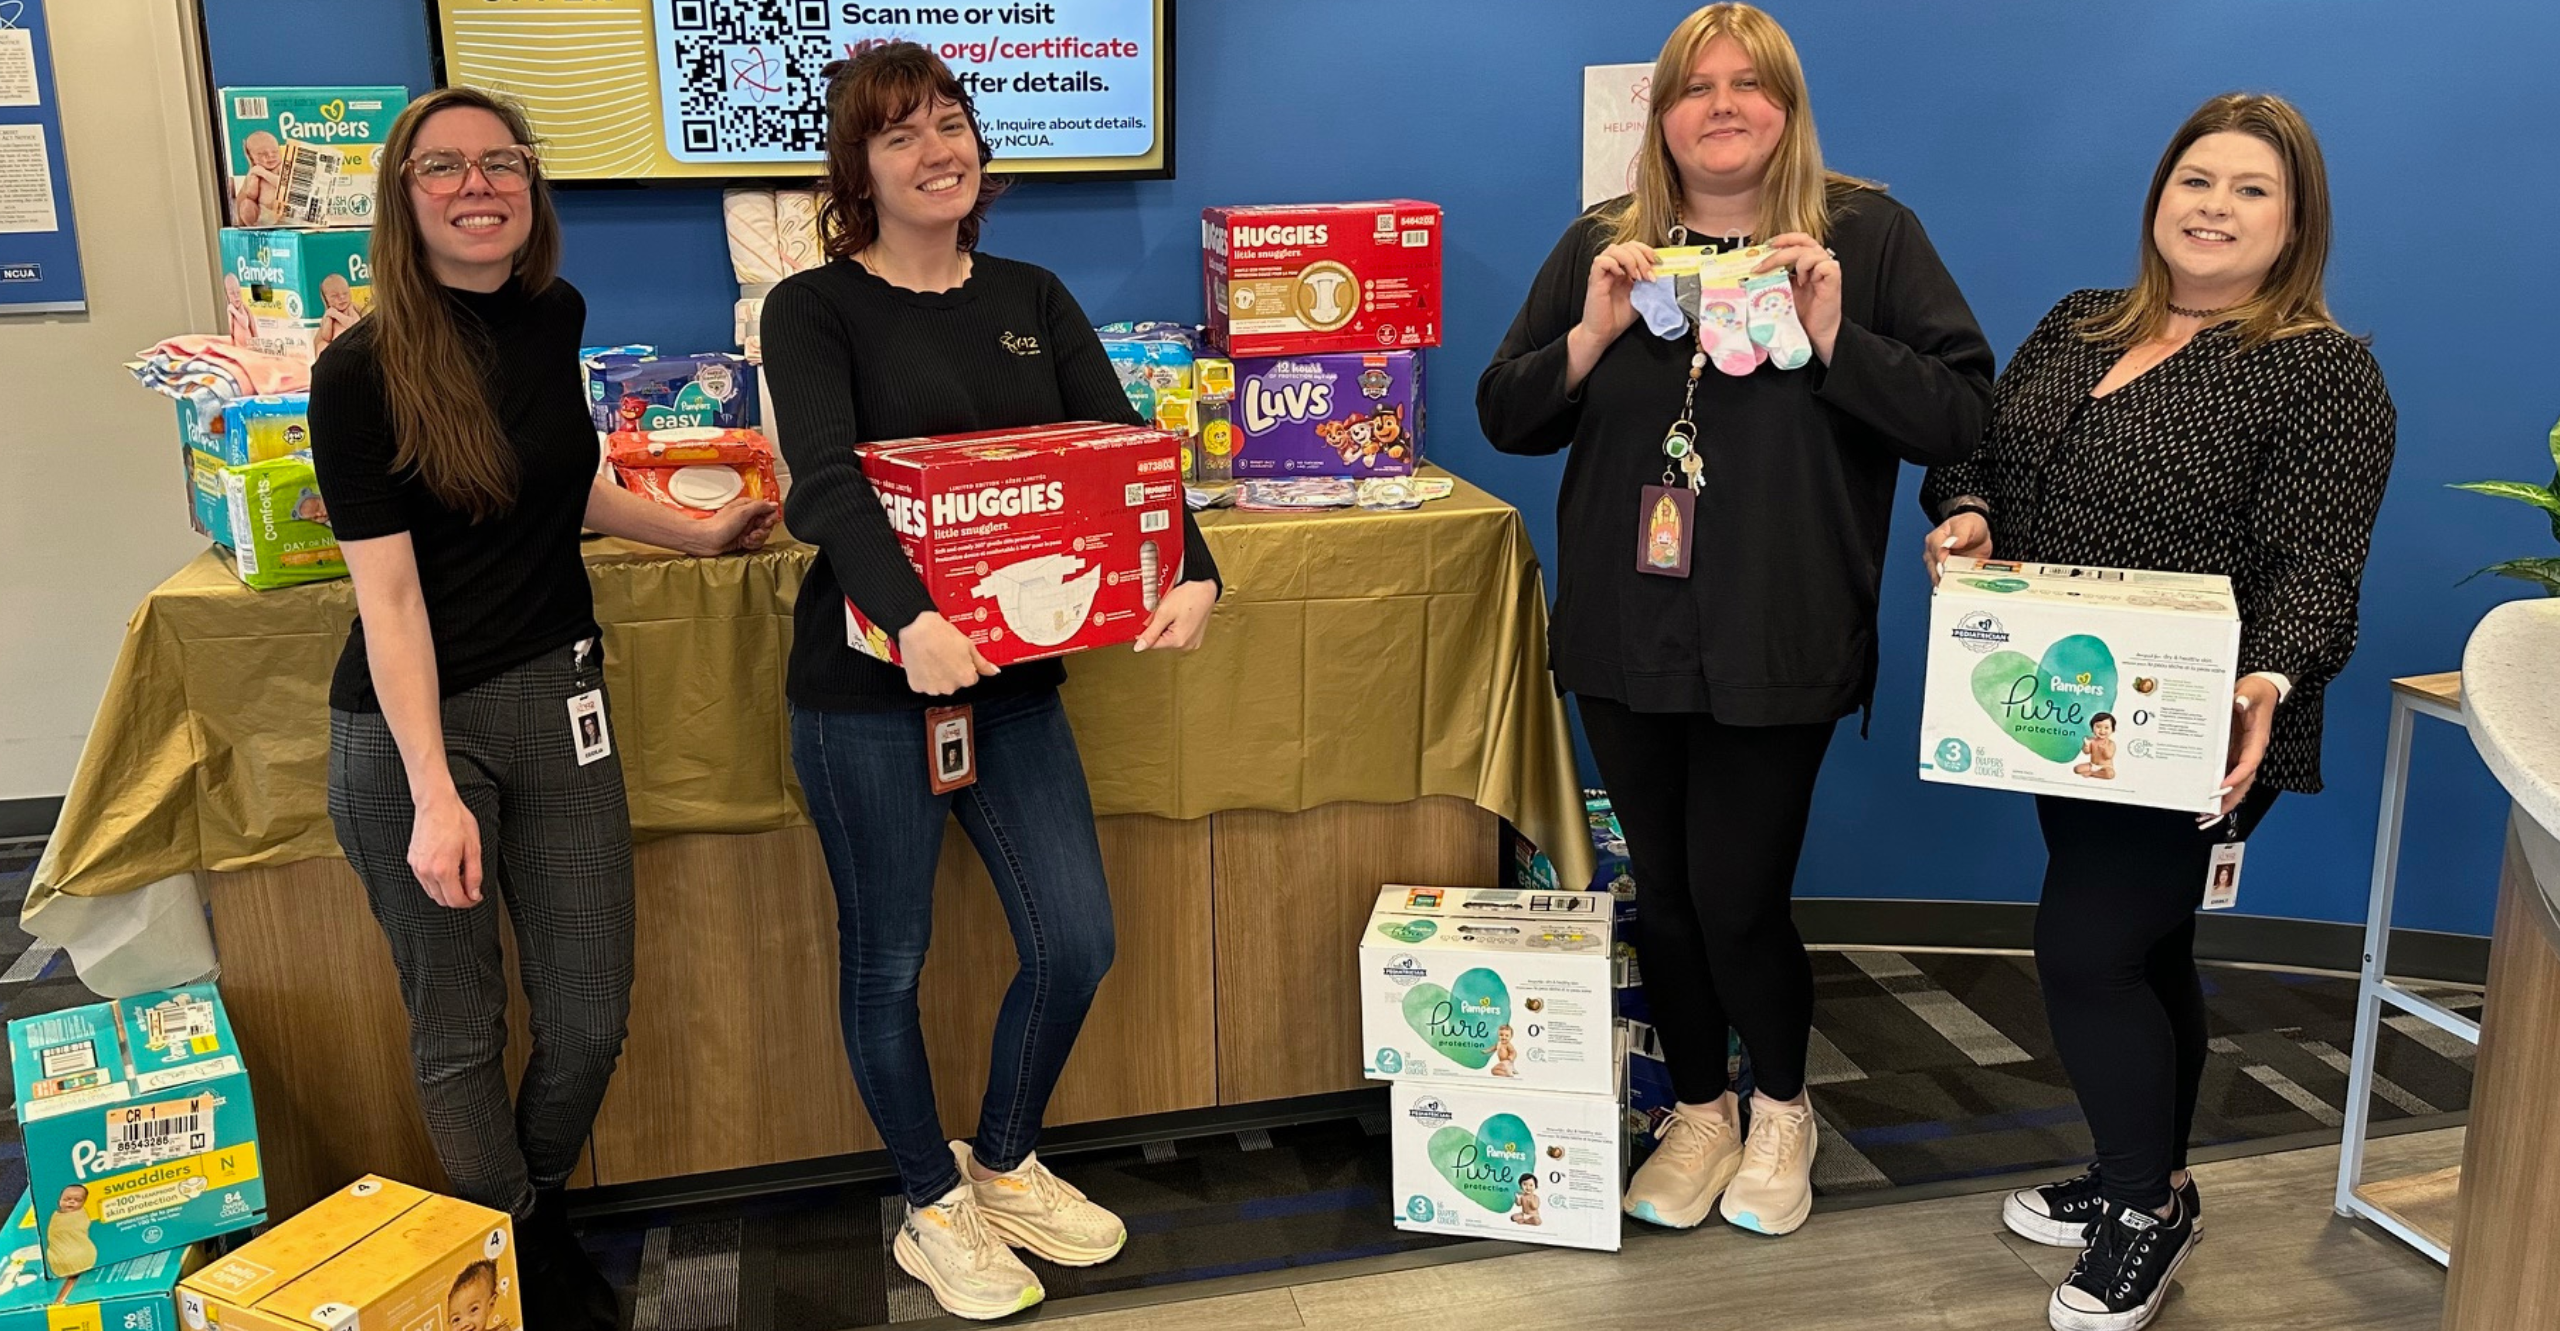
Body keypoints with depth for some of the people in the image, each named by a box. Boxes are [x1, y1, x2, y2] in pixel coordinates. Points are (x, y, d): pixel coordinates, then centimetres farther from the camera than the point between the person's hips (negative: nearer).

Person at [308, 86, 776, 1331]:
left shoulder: (553, 317, 3)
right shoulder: (361, 372, -13)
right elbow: (389, 594, -16)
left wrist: (696, 533, 20)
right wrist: (434, 793, -20)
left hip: (556, 698, 5)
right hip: (411, 724, -5)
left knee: (590, 1022, 9)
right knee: (459, 1035, 8)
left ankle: (542, 1223, 37)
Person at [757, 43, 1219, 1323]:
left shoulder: (1033, 300, 9)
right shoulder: (814, 309, -7)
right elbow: (826, 481, -23)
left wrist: (1192, 572, -18)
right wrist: (911, 616, -39)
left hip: (1015, 676, 5)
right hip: (866, 688, -4)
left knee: (1075, 941, 6)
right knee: (888, 961, 9)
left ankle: (1006, 1165, 32)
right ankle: (934, 1208, 30)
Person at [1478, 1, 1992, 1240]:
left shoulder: (1867, 234, -1)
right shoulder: (1602, 244, 7)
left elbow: (1960, 418, -5)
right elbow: (1504, 417, 6)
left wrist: (1834, 339, -18)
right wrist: (1591, 335, -11)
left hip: (1777, 641, -3)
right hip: (1625, 632, 3)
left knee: (1737, 894, -2)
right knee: (1663, 889, 11)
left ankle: (1781, 1111, 27)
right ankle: (1699, 1111, 34)